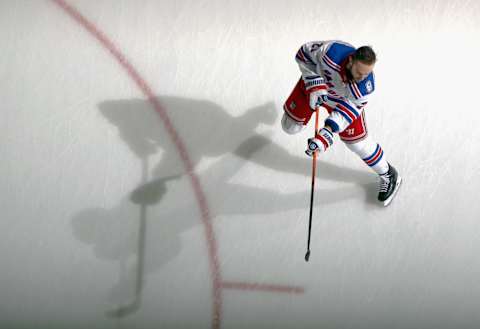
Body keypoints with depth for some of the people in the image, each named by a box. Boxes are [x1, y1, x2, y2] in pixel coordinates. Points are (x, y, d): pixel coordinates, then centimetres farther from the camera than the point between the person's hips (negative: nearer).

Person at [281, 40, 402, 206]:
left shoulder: (366, 86, -37)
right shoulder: (332, 51, -42)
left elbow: (347, 112, -32)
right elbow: (304, 53, -24)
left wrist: (326, 134, -43)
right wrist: (315, 85, -30)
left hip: (344, 99, -1)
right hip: (313, 83, 1)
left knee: (356, 141, -2)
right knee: (290, 126, 8)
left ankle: (388, 175, 21)